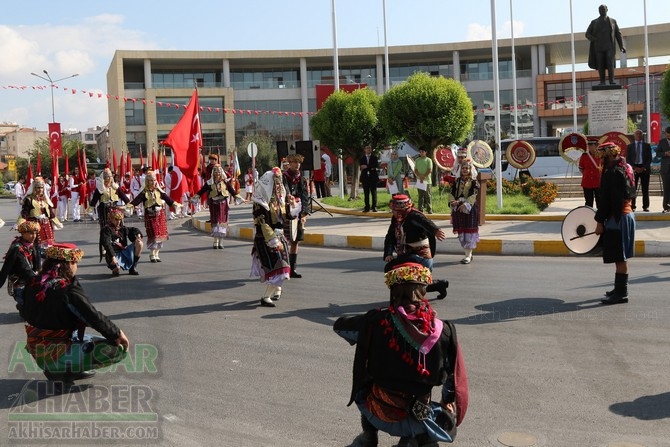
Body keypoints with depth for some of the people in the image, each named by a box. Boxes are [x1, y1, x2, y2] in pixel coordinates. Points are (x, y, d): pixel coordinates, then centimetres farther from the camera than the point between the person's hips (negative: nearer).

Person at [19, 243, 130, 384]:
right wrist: (117, 333, -5)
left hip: (35, 351, 8)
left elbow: (25, 314, 15)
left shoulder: (34, 283, 0)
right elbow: (95, 318, -19)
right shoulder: (69, 291, -20)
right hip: (55, 355, -8)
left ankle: (53, 367, 13)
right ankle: (65, 369, -7)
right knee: (119, 349, -10)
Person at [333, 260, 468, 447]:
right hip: (415, 420, -1)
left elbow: (339, 325, 8)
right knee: (449, 418, 30)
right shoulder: (443, 331, -10)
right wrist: (448, 401, 24)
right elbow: (455, 376, 4)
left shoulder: (375, 322, -11)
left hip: (377, 415, 1)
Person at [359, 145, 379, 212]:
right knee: (366, 193, 1)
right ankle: (367, 207, 4)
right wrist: (371, 168, -12)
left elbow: (376, 165, -9)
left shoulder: (374, 157, 7)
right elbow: (361, 167, 1)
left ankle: (374, 207, 2)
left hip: (373, 177, -1)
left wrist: (367, 167, -15)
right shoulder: (362, 158, 12)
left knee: (373, 193, -1)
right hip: (365, 177, 1)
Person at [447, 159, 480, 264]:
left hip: (470, 209, -5)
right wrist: (452, 201, -12)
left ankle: (468, 255, -2)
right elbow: (451, 193, 7)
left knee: (469, 231, -5)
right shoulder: (457, 181, 13)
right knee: (461, 232, 8)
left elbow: (473, 195, -12)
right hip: (458, 209, 5)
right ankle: (468, 254, 19)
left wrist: (465, 204, -24)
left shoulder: (473, 181, -2)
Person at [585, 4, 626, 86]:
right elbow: (588, 34, 7)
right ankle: (602, 82, -4)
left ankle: (611, 81, -17)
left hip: (610, 46, -1)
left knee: (610, 63, -15)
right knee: (600, 65, -5)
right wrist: (595, 40, -13)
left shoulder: (613, 21, 13)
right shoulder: (594, 22, 12)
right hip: (599, 47, 1)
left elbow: (618, 34, 12)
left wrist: (622, 46, 3)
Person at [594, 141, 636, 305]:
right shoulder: (626, 168, 12)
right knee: (621, 256, 16)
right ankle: (620, 288, 25)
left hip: (617, 218, -10)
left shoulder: (612, 173, -18)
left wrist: (600, 221, -14)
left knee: (620, 257, -6)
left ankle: (621, 293, -2)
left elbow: (606, 199, -19)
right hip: (627, 214, 10)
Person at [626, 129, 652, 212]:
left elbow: (649, 158, 4)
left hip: (644, 169, 0)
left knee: (645, 189, 0)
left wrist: (644, 168, -9)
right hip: (633, 169, 0)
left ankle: (645, 206, 3)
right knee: (633, 189, -4)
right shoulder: (630, 146, 10)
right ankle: (632, 206, -3)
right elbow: (628, 159, 4)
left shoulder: (647, 145, 9)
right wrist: (634, 168, -9)